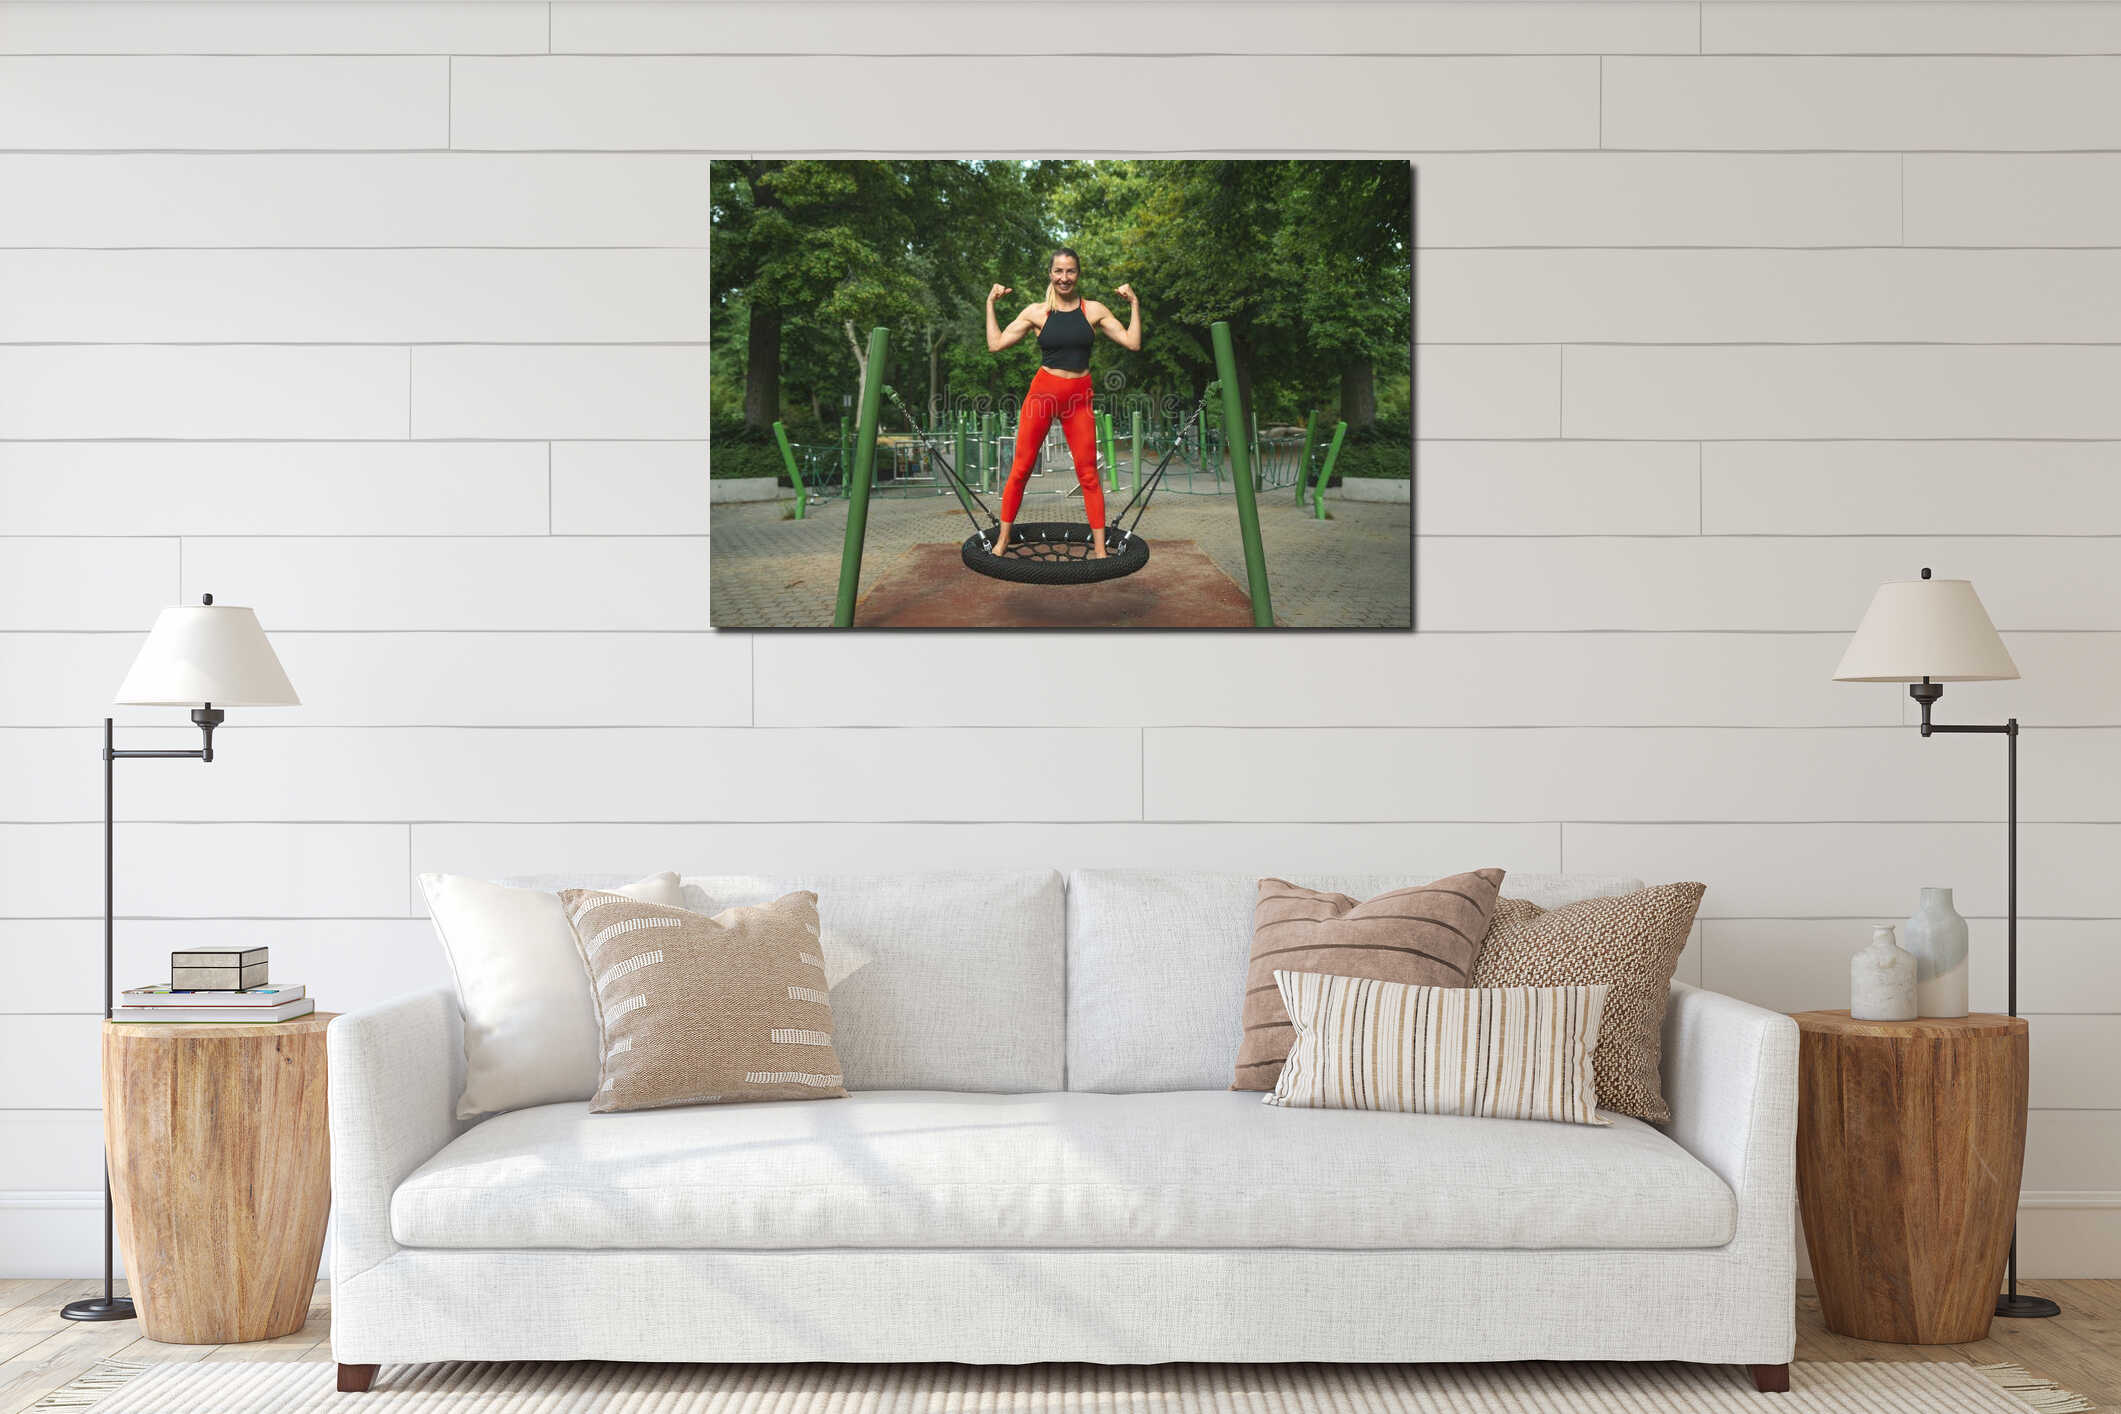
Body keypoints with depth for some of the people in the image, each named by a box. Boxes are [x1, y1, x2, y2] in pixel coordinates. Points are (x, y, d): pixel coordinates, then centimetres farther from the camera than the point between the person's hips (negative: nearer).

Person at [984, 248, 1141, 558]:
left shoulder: (1094, 310, 5)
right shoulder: (1037, 312, 3)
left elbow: (1132, 343, 3)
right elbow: (996, 344, 4)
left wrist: (1134, 305, 0)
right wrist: (990, 304, 3)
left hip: (1079, 398, 1)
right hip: (1043, 391, 0)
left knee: (1088, 474, 1)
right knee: (1021, 468, 2)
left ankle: (1099, 549, 6)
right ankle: (1003, 540, 13)